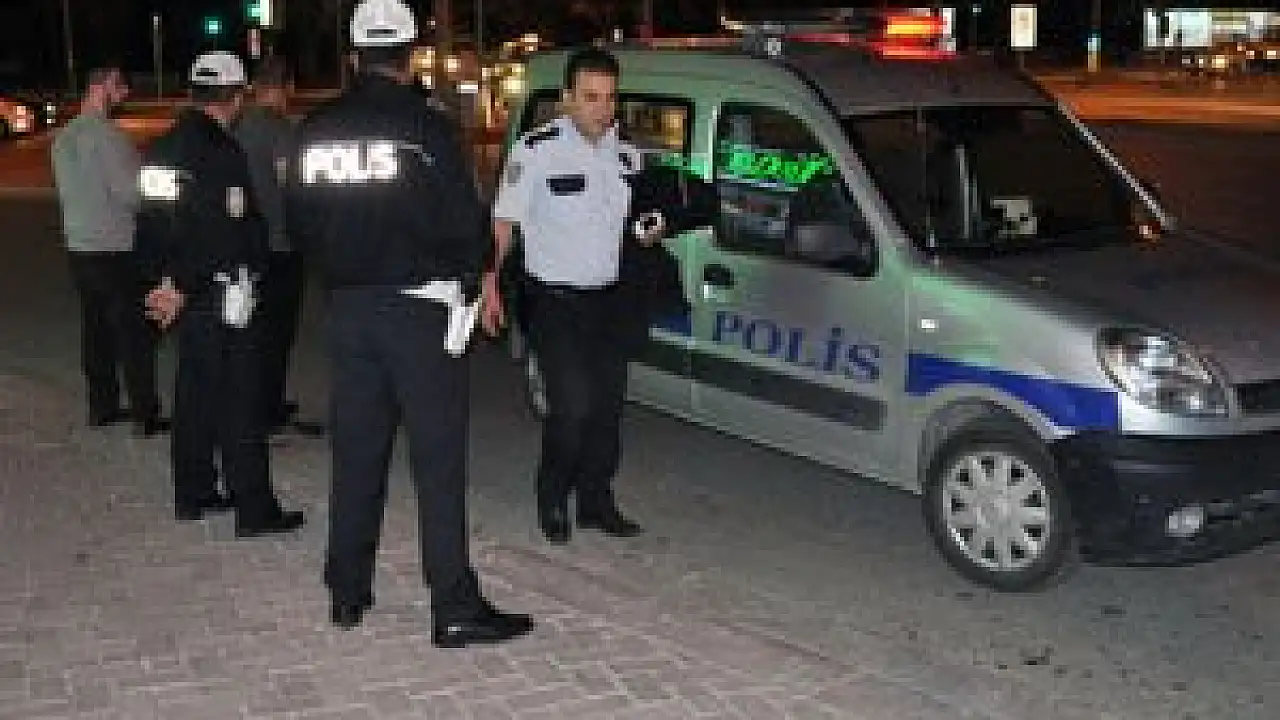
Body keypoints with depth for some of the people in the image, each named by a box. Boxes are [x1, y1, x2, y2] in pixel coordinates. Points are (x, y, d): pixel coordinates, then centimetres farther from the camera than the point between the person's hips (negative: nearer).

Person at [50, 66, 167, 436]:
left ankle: (103, 406, 19)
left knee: (95, 329, 13)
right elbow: (131, 190, -20)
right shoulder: (106, 134, -17)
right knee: (134, 334, -2)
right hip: (116, 249, -8)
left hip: (80, 246, 8)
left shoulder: (64, 136, 10)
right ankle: (146, 415, 1)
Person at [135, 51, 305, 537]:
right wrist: (181, 287, -16)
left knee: (194, 392, 17)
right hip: (222, 293, -9)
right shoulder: (219, 151, -18)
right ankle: (254, 509, 0)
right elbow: (221, 235, -23)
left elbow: (150, 225, 14)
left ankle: (194, 494, 27)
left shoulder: (161, 150, 10)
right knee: (240, 400, -4)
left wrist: (161, 281, 13)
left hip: (181, 294, 9)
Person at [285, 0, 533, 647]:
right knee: (438, 459, -3)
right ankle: (455, 609, -2)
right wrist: (469, 279, 7)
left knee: (356, 451, 14)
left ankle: (348, 591, 22)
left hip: (347, 308, 6)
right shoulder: (425, 123, -12)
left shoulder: (316, 131, 5)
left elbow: (301, 221, 12)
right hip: (419, 306, -5)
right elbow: (465, 221, -10)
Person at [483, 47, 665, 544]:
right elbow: (504, 221, -9)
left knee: (609, 403, 9)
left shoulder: (626, 155, 6)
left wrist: (650, 230, -5)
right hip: (553, 300, -6)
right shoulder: (537, 150, -12)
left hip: (607, 298, 6)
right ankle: (552, 500, 11)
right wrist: (490, 285, -18)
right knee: (573, 405, -11)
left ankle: (596, 501, 24)